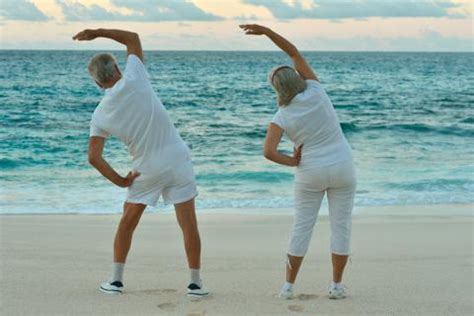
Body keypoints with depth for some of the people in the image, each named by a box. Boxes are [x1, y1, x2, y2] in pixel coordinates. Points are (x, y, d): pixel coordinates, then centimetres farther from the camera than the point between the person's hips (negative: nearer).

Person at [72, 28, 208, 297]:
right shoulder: (133, 81, -7)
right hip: (177, 159, -1)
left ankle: (116, 280, 20)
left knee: (128, 221, 18)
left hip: (147, 169, 1)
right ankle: (196, 283, 8)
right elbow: (133, 38, 7)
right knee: (189, 224, 5)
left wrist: (120, 181, 4)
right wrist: (97, 32, 10)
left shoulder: (100, 116, -1)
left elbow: (94, 157, -6)